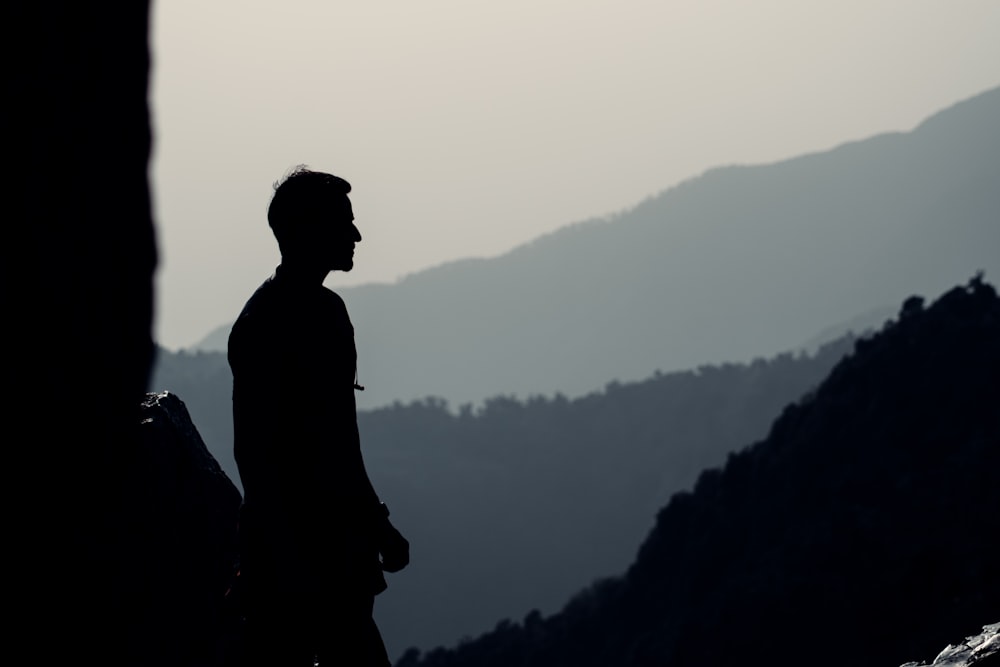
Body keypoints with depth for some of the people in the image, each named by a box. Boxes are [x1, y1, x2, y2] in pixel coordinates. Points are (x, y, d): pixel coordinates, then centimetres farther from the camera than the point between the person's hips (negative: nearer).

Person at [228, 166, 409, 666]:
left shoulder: (328, 310, 13)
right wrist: (284, 558, -22)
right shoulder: (265, 324, -15)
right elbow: (252, 451, -19)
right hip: (288, 549, -9)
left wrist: (375, 525, 23)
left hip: (338, 544, 9)